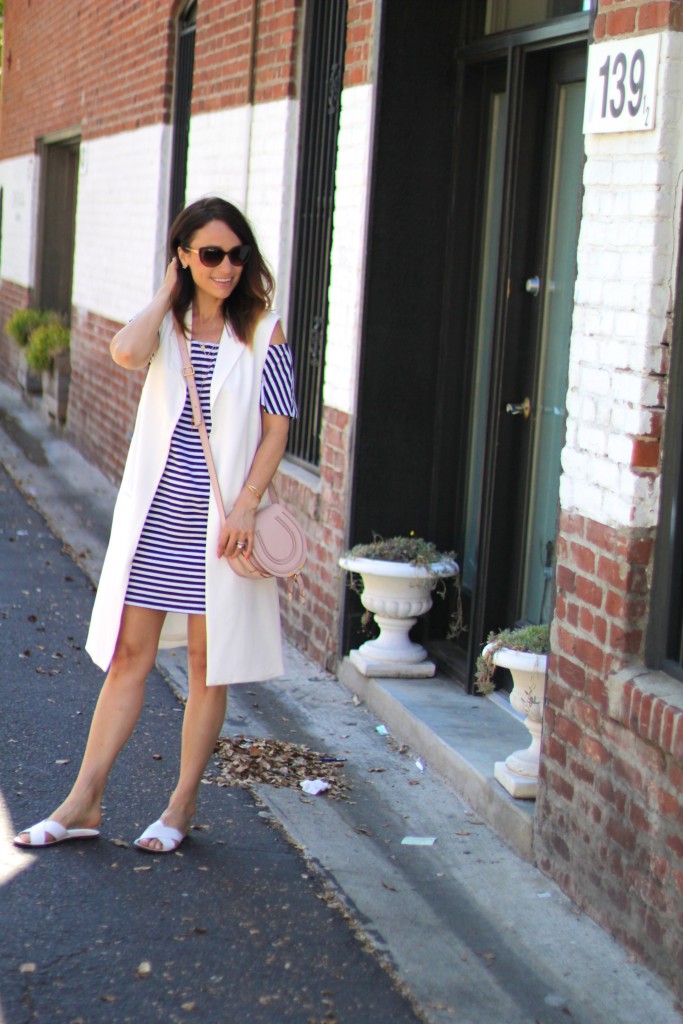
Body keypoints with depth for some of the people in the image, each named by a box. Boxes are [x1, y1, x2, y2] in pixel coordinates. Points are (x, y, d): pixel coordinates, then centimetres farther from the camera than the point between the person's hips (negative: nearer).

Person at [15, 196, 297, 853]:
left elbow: (276, 429, -3)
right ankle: (84, 803, 12)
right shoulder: (168, 324, 6)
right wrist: (169, 292, -4)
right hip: (155, 515, 3)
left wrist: (246, 503, -12)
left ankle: (182, 806, 19)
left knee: (208, 663, 6)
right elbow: (126, 352, -17)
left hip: (218, 522, -2)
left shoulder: (263, 332, -1)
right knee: (129, 654, 6)